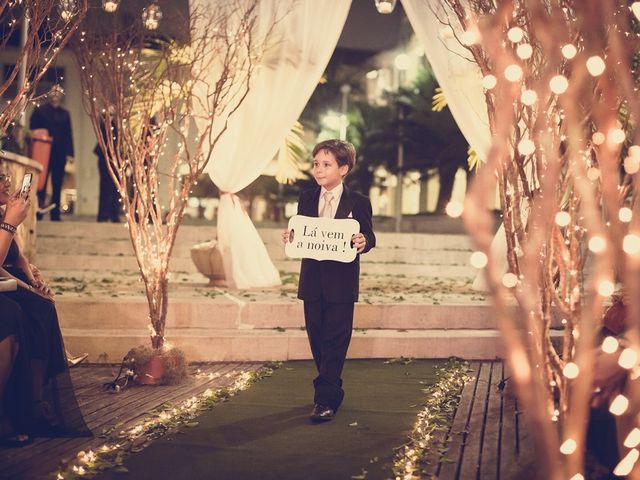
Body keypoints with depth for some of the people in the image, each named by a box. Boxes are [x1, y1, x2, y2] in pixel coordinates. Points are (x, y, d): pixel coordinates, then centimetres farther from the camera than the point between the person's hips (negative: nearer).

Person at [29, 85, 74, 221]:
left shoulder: (65, 114, 12)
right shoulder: (40, 111, 3)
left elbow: (68, 134, 10)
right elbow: (33, 131, 1)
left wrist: (69, 152, 2)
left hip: (60, 154, 3)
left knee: (57, 185, 4)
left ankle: (55, 214, 7)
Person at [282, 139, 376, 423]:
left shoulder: (358, 203, -2)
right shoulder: (306, 200, 9)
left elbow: (369, 237, -1)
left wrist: (363, 242, -24)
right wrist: (289, 239, -10)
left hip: (341, 282, -4)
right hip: (312, 282, 4)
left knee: (334, 342, -3)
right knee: (317, 340, 10)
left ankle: (325, 400, -1)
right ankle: (333, 390, 27)